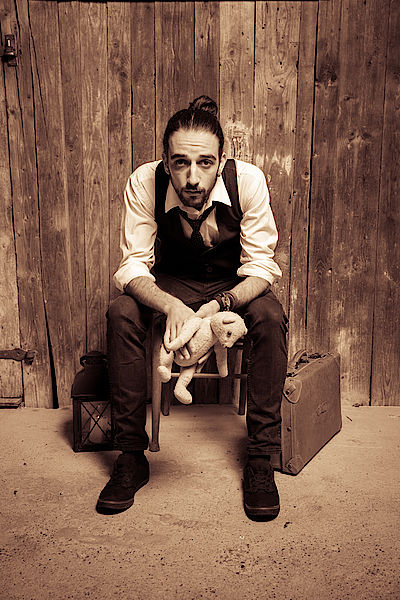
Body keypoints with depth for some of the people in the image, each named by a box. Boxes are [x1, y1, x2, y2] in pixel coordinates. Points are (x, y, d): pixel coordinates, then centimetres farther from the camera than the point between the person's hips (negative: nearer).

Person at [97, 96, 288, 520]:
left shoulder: (247, 180, -25)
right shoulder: (144, 183, -23)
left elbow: (261, 266, -21)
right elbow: (132, 266, -21)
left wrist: (221, 305, -41)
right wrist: (171, 306, -43)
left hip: (234, 283, 0)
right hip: (171, 282, 1)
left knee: (270, 318, -31)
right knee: (120, 315, -28)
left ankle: (261, 459, -17)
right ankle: (131, 456, -14)